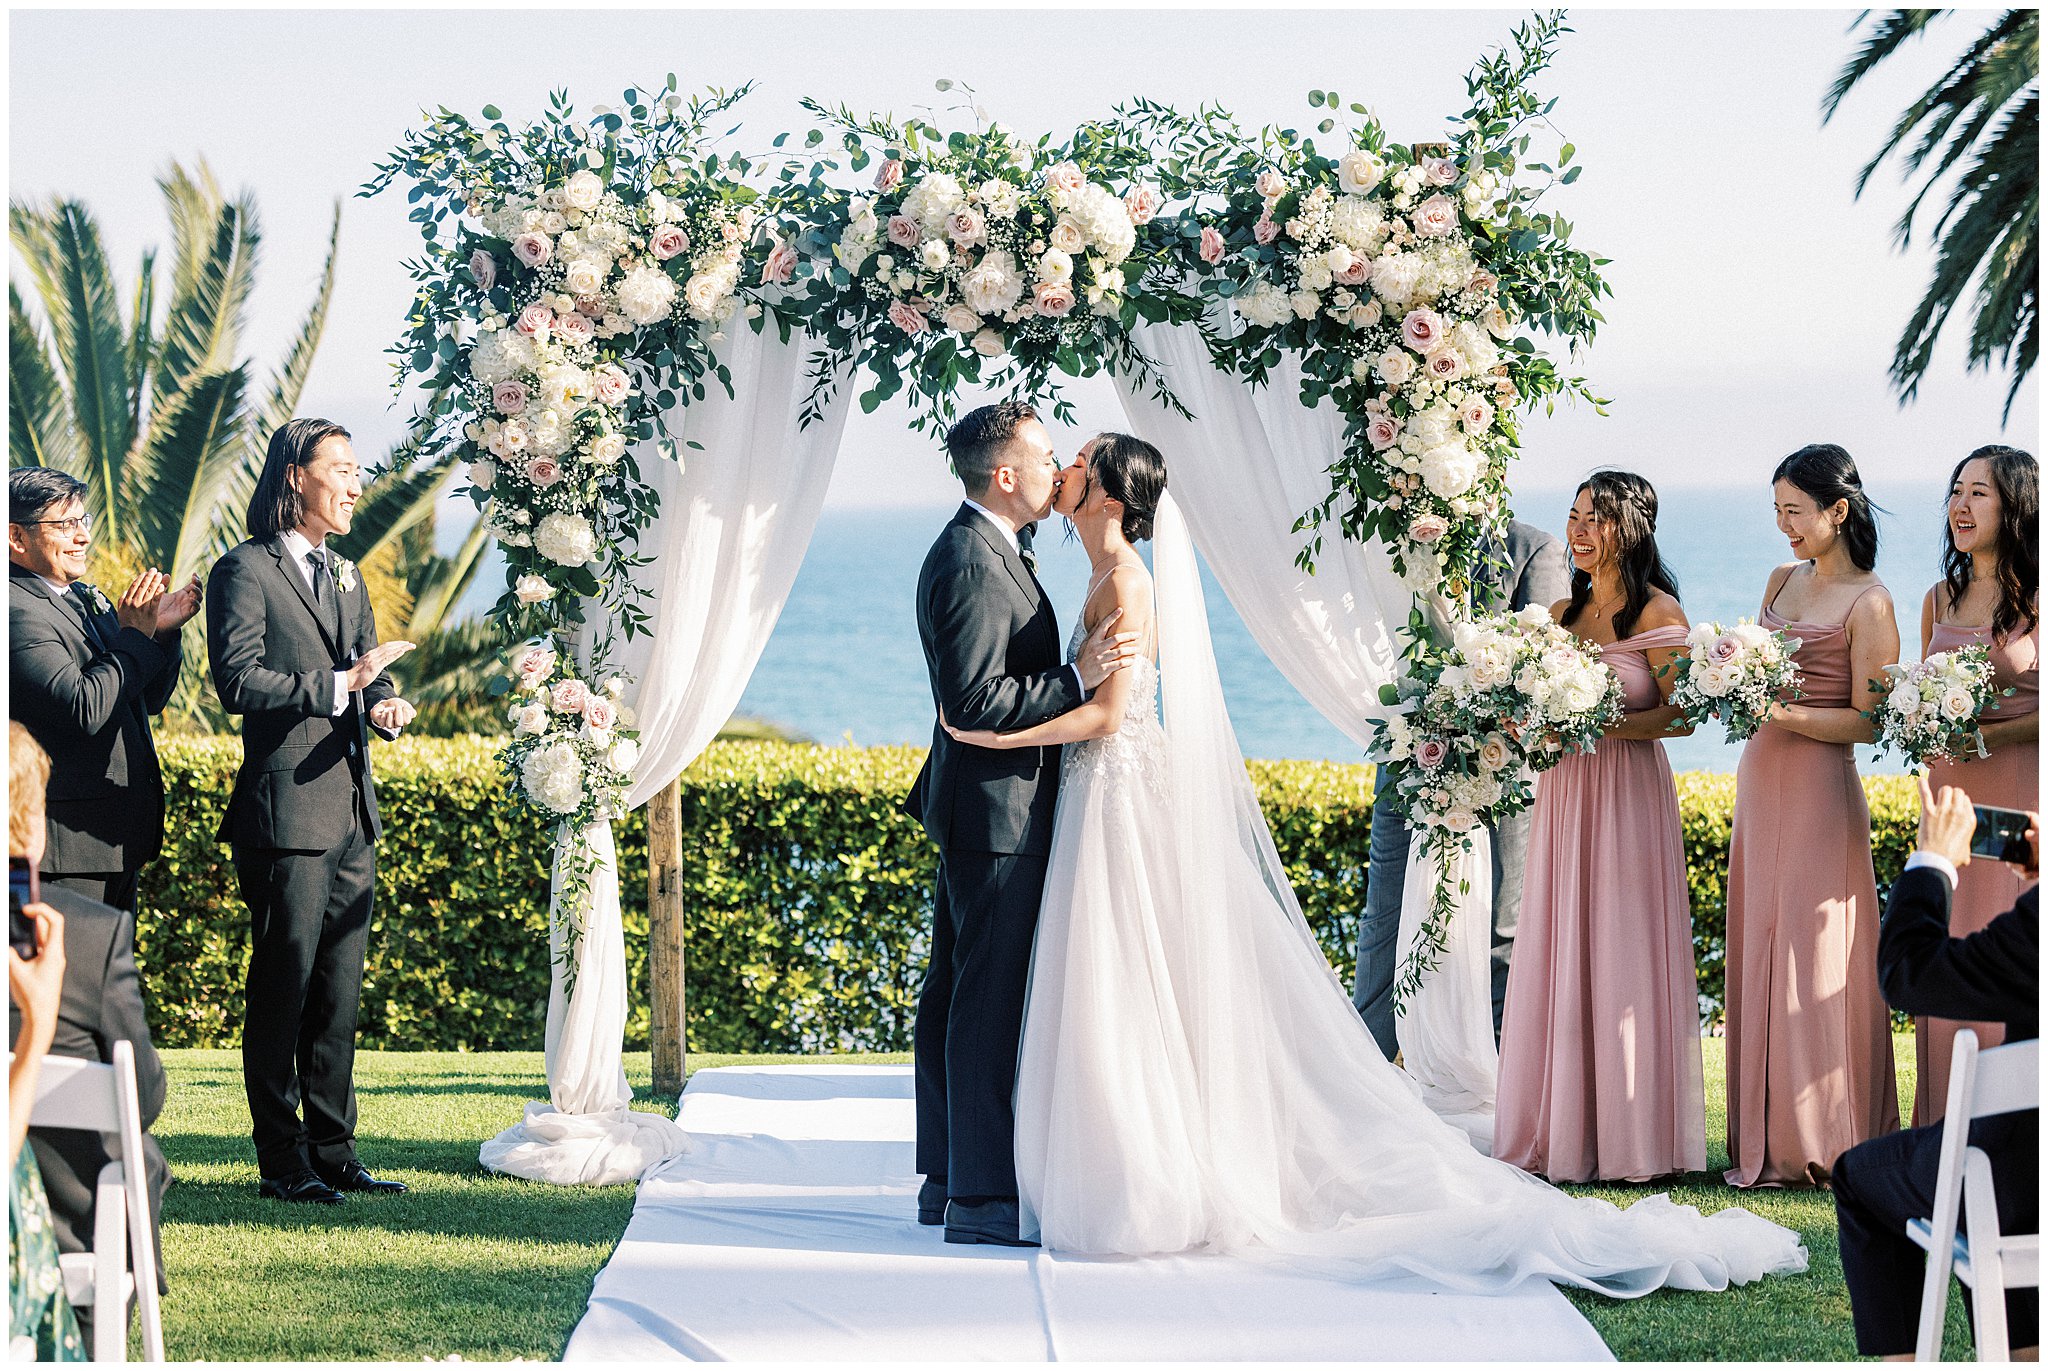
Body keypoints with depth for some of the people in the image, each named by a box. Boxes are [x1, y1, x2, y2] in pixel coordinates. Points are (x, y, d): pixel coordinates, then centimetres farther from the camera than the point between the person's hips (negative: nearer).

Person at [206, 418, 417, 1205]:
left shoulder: (346, 579, 19)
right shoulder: (246, 571, -6)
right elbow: (237, 680, -17)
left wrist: (385, 706, -3)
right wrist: (338, 686, -21)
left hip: (352, 815, 8)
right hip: (286, 811, -8)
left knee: (339, 994, 11)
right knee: (283, 989, -3)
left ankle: (334, 1153, 17)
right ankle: (282, 1162, 3)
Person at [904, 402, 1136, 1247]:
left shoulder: (976, 553, 15)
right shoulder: (975, 565, -19)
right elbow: (973, 701, -24)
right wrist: (1076, 681, -21)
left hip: (972, 807, 11)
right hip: (997, 808, -11)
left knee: (953, 995, 13)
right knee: (990, 1002, -7)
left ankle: (946, 1181, 20)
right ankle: (981, 1198, -4)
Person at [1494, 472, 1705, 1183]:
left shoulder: (1658, 613, -5)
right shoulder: (1560, 614, 14)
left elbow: (1680, 715, -10)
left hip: (1630, 794, -6)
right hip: (1563, 795, 6)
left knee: (1622, 958, -5)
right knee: (1560, 958, 5)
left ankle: (1630, 1138, 1)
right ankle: (1561, 1132, 10)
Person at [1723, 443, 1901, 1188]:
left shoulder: (1869, 604, -9)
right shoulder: (1782, 581, 13)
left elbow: (1867, 720, -12)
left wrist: (1787, 716, -23)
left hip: (1819, 791, -8)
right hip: (1760, 781, 8)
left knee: (1808, 956, -6)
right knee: (1758, 955, 7)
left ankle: (1816, 1145, 1)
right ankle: (1768, 1143, 13)